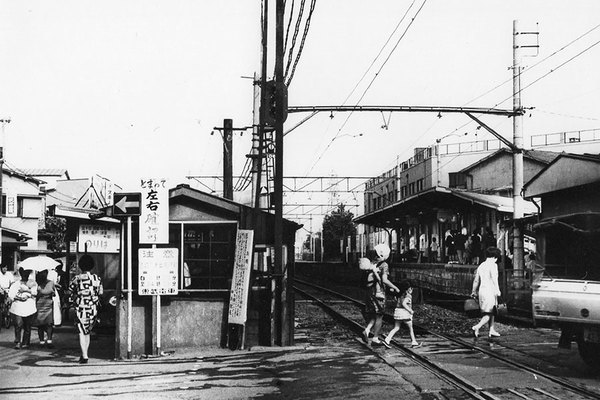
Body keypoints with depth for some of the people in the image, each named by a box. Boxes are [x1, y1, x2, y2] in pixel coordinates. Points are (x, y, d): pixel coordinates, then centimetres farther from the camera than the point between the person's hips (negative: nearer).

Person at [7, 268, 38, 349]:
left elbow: (34, 292, -2)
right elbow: (11, 294, 2)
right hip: (17, 307, 0)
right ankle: (18, 342, -9)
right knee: (18, 324, -12)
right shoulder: (16, 283, 15)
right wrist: (18, 297, -12)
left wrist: (26, 290, -13)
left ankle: (25, 343, 9)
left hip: (29, 308, 0)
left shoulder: (32, 283, 16)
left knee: (27, 326, 1)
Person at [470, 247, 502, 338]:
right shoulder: (493, 265, -8)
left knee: (492, 312, 17)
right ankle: (477, 327, -22)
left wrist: (474, 291, 32)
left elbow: (476, 280, 21)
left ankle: (491, 330, 20)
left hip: (482, 290, 7)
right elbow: (494, 278, -21)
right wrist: (497, 290, -26)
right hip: (490, 291, -7)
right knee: (488, 314, -5)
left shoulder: (481, 265, 14)